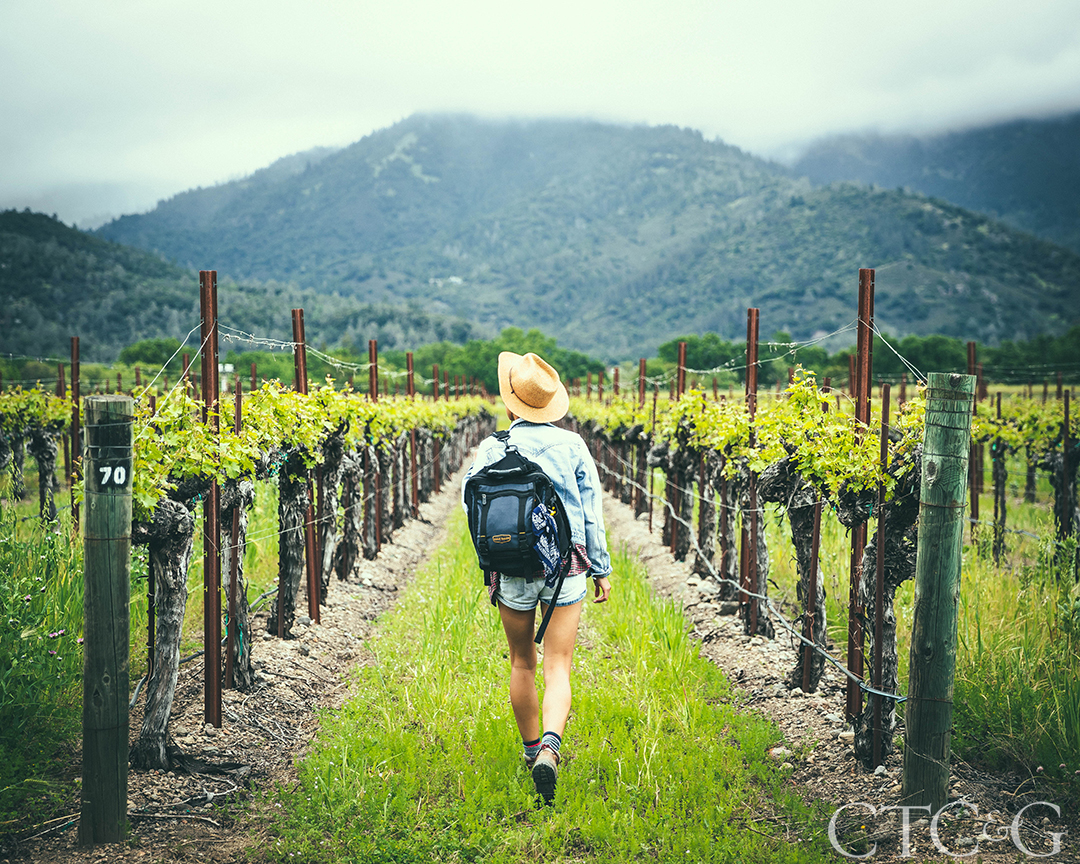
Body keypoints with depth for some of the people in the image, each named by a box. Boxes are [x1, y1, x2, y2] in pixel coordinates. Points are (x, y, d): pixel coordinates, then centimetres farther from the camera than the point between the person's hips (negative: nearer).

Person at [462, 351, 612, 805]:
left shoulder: (493, 448, -4)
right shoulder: (572, 445, 1)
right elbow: (592, 511, 3)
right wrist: (601, 569, 10)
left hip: (513, 569, 0)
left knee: (522, 664, 18)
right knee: (557, 668, 0)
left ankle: (531, 748, 31)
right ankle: (550, 746, -22)